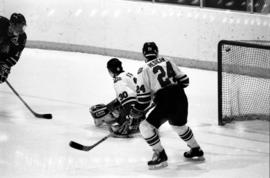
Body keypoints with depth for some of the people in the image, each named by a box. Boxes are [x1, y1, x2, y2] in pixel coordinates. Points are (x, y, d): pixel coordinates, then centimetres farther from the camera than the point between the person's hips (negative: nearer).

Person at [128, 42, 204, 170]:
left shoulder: (144, 70, -2)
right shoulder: (168, 62, 13)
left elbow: (143, 97, -6)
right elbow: (184, 81, 13)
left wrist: (135, 113, 9)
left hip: (165, 103, -6)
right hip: (181, 99, 6)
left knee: (146, 126, 4)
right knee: (179, 125, 32)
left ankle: (160, 155, 1)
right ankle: (196, 151, 43)